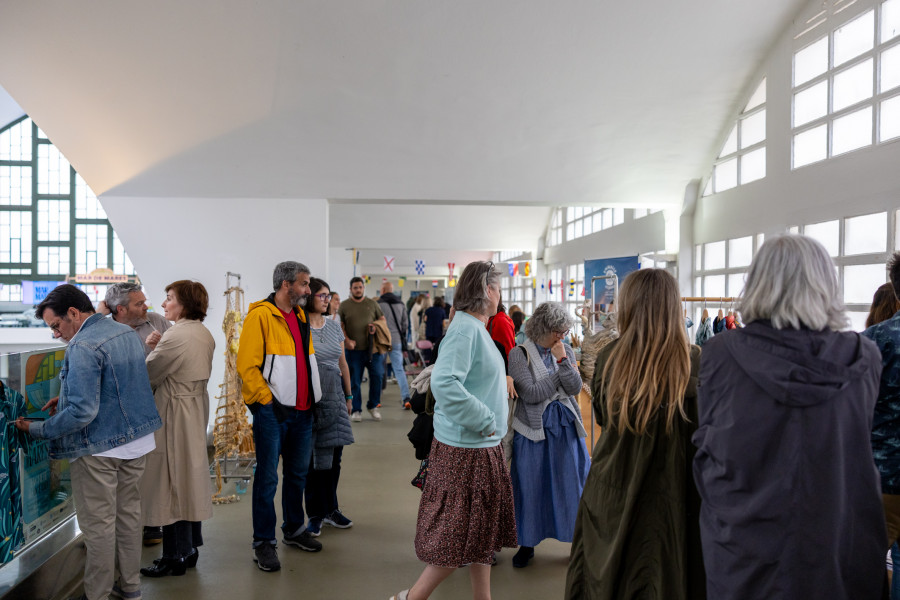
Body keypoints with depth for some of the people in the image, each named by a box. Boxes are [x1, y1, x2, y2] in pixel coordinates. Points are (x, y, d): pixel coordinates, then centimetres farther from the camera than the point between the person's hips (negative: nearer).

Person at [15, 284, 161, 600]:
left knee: (98, 525, 5)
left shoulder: (83, 347, -20)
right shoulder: (126, 332, 7)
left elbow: (82, 412, -26)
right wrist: (67, 397, 16)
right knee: (128, 512, 18)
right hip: (137, 440, 9)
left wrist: (37, 429, -15)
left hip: (99, 447, -9)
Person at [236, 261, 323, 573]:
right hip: (271, 410, -7)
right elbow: (247, 366, -14)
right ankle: (263, 542, 15)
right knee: (268, 477, 2)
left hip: (302, 410, 7)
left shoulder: (301, 316, 13)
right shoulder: (260, 316, -10)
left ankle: (294, 529, 33)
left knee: (297, 473, 17)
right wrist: (268, 399, -16)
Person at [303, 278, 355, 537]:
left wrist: (348, 396, 17)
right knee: (313, 457, 2)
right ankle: (316, 514, 17)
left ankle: (330, 509, 26)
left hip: (334, 394, 5)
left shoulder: (334, 326, 10)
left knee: (334, 453, 10)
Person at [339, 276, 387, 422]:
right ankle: (356, 410, 16)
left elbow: (383, 319, 16)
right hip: (354, 349, -1)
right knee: (354, 381, 4)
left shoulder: (372, 303, 11)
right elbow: (340, 326, 3)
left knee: (377, 376, -1)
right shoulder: (344, 305, 5)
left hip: (373, 347, 1)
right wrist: (347, 340, -12)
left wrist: (376, 326, -5)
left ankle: (373, 406, 18)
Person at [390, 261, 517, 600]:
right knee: (460, 535, 2)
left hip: (482, 446, 10)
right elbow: (443, 383, -31)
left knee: (482, 530, 18)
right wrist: (485, 420, -23)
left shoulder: (477, 328, 11)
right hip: (465, 448, -10)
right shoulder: (465, 329, -20)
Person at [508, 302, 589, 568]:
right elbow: (531, 394, -15)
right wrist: (561, 376, -7)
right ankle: (527, 543, 23)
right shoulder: (519, 354, -7)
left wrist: (562, 360, -15)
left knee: (572, 482, 8)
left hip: (566, 427, 3)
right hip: (533, 428, -3)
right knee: (530, 486, 7)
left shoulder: (566, 351, 5)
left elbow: (575, 388, -5)